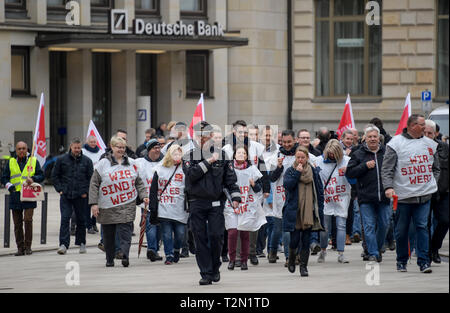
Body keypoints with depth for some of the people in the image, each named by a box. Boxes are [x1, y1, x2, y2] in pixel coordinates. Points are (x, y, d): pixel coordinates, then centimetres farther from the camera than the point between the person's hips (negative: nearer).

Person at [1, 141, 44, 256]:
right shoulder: (10, 162, 11)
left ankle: (28, 246, -3)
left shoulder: (34, 161, 7)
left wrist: (33, 179, -14)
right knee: (17, 223, 3)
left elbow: (41, 176, 6)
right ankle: (20, 248, 10)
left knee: (28, 220, -13)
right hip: (15, 196, 2)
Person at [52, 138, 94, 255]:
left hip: (81, 196, 1)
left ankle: (81, 243, 23)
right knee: (65, 219, -9)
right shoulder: (62, 160, 3)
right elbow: (54, 175, 9)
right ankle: (64, 245, -13)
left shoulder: (87, 161, 3)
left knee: (81, 220, 9)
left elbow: (91, 178, 6)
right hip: (65, 195, -1)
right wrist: (60, 189, -1)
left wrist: (86, 191, -4)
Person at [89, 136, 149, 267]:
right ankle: (109, 259, 18)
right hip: (107, 206, -1)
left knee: (125, 231, -13)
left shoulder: (131, 163, 11)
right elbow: (94, 184, 1)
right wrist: (94, 203, -5)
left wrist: (144, 196, 4)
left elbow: (139, 182, 18)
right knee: (108, 234, 6)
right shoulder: (103, 164, 1)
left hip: (127, 205, 1)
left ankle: (125, 256, -18)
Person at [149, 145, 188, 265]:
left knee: (180, 233, 1)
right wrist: (153, 207, 3)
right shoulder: (160, 170, 7)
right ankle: (169, 255, 7)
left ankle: (176, 250, 27)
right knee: (167, 234, -2)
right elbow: (153, 190, 8)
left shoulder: (184, 170, 5)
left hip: (180, 210, 0)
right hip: (164, 209, 0)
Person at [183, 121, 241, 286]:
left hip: (216, 203, 0)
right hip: (196, 203, 0)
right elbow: (191, 174, -11)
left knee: (216, 236, -9)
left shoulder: (221, 156, 8)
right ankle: (206, 274, 4)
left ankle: (215, 268, 13)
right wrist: (208, 162, -12)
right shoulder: (189, 157, 7)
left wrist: (235, 197, -1)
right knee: (200, 239, -1)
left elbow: (230, 178, 10)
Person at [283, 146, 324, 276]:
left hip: (309, 212, 2)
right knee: (295, 240, -2)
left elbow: (320, 191, 10)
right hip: (294, 212, -2)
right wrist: (297, 172, -18)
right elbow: (287, 185, -14)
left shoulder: (313, 172, 8)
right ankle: (291, 260, 26)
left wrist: (319, 209, 4)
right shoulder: (290, 171, 3)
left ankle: (303, 266, 9)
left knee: (306, 241, 2)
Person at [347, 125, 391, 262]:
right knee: (369, 226, -4)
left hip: (383, 197, 2)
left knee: (384, 224, 6)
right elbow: (349, 172, -1)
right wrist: (365, 166, -12)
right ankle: (373, 253, -2)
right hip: (366, 198, -2)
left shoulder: (386, 152, 9)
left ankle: (378, 248, 26)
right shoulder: (358, 154, 5)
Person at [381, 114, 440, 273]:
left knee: (422, 227, -6)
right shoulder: (396, 144, -4)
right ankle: (401, 261, 19)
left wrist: (432, 182, 9)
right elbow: (386, 169, -7)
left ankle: (423, 261, -6)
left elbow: (435, 168, 23)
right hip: (403, 195, -3)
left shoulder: (429, 144, 11)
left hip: (424, 195, 3)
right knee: (401, 230, 6)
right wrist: (388, 187, -20)